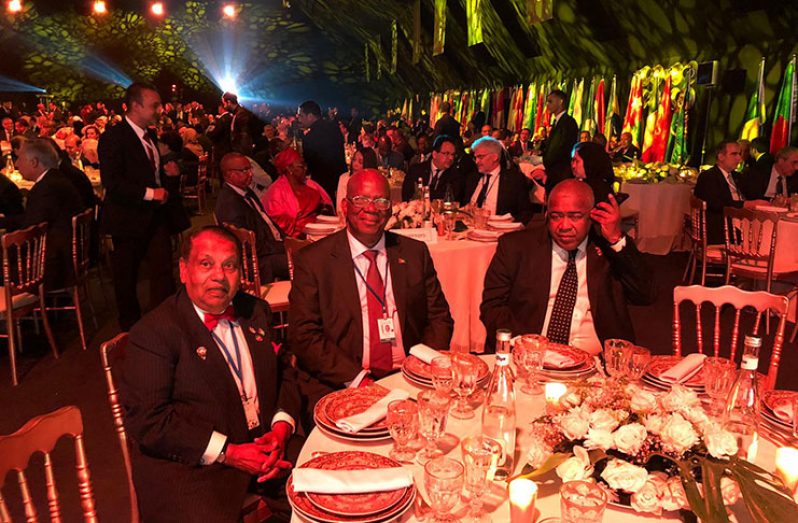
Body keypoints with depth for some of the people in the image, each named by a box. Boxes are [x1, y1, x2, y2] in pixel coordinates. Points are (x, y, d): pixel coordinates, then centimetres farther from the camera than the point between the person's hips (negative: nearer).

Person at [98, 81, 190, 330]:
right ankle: (130, 329, 25)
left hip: (157, 216, 6)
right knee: (126, 279, 9)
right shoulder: (113, 137, -12)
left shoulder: (151, 136, 14)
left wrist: (171, 175, 3)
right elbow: (111, 182, -20)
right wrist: (149, 193, -22)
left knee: (164, 271, -2)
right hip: (129, 218, -6)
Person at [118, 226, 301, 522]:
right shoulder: (153, 332, -9)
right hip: (191, 465, -5)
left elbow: (283, 373, 15)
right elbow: (145, 419, -14)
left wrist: (281, 427, -5)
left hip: (267, 445, 5)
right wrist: (228, 453, -17)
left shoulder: (255, 311, 11)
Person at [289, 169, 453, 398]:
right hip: (343, 386, -3)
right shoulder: (312, 260, 0)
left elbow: (439, 318, 11)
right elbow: (304, 334, -5)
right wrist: (356, 378, -16)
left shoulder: (415, 252, 9)